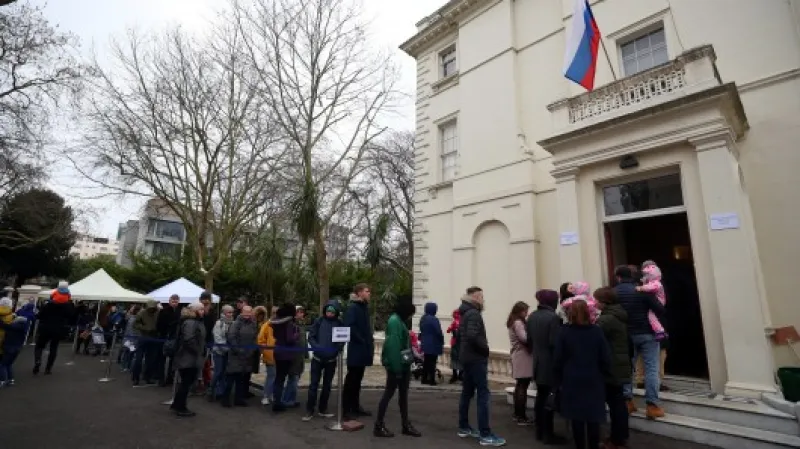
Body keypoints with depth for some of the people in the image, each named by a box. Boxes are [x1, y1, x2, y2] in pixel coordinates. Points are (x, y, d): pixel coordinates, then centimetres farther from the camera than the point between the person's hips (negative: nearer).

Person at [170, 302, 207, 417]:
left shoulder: (197, 322, 16)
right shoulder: (190, 322, -20)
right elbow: (189, 340, -30)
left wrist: (201, 353, 14)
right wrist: (198, 351, -20)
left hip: (190, 358, 11)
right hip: (188, 359, -11)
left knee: (185, 382, 19)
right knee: (186, 383, 0)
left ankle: (177, 405, 30)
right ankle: (180, 407, 11)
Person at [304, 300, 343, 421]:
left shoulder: (340, 323, -3)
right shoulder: (319, 321, -5)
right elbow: (311, 336, -5)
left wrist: (336, 349, -18)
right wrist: (316, 347, -21)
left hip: (331, 359, 2)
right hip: (317, 358, -1)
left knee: (327, 385, 12)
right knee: (313, 384, 0)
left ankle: (322, 409, 25)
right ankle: (309, 410, 11)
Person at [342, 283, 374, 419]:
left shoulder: (365, 307, 13)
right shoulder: (352, 307, -14)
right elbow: (349, 327, -23)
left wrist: (370, 341, 8)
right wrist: (362, 341, -18)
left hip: (364, 348, 8)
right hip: (356, 348, -8)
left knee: (358, 379, 15)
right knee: (351, 379, 0)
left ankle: (355, 406, 25)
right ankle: (346, 408, 9)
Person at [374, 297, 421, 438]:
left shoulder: (400, 321, 12)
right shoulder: (395, 321, -17)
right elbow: (393, 345, -23)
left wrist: (406, 364, 10)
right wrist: (396, 367, -24)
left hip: (403, 364, 9)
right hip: (396, 365, -9)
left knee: (403, 394, 14)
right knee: (389, 393, 1)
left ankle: (406, 425, 24)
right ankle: (379, 426, 12)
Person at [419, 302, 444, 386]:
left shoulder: (422, 318, 7)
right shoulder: (434, 319, -20)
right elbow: (439, 332, -17)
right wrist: (442, 342, -3)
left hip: (425, 344, 8)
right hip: (433, 344, -8)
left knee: (426, 362, 13)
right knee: (432, 363, 0)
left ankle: (424, 379, 18)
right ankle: (432, 380, 5)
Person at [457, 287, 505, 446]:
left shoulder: (466, 313, 13)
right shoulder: (474, 313, -17)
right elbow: (472, 335, -30)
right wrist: (485, 348, -15)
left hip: (467, 357, 10)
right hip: (476, 359, -10)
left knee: (467, 392, 14)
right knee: (483, 395, -6)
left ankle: (464, 427, 23)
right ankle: (485, 435, -3)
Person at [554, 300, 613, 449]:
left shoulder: (564, 332, -8)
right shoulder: (596, 331, -7)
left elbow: (558, 359, -5)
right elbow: (605, 358, -5)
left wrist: (559, 380, 6)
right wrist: (604, 376, 10)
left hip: (572, 382, 0)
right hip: (593, 381, 1)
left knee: (577, 418, 9)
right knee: (593, 418, 10)